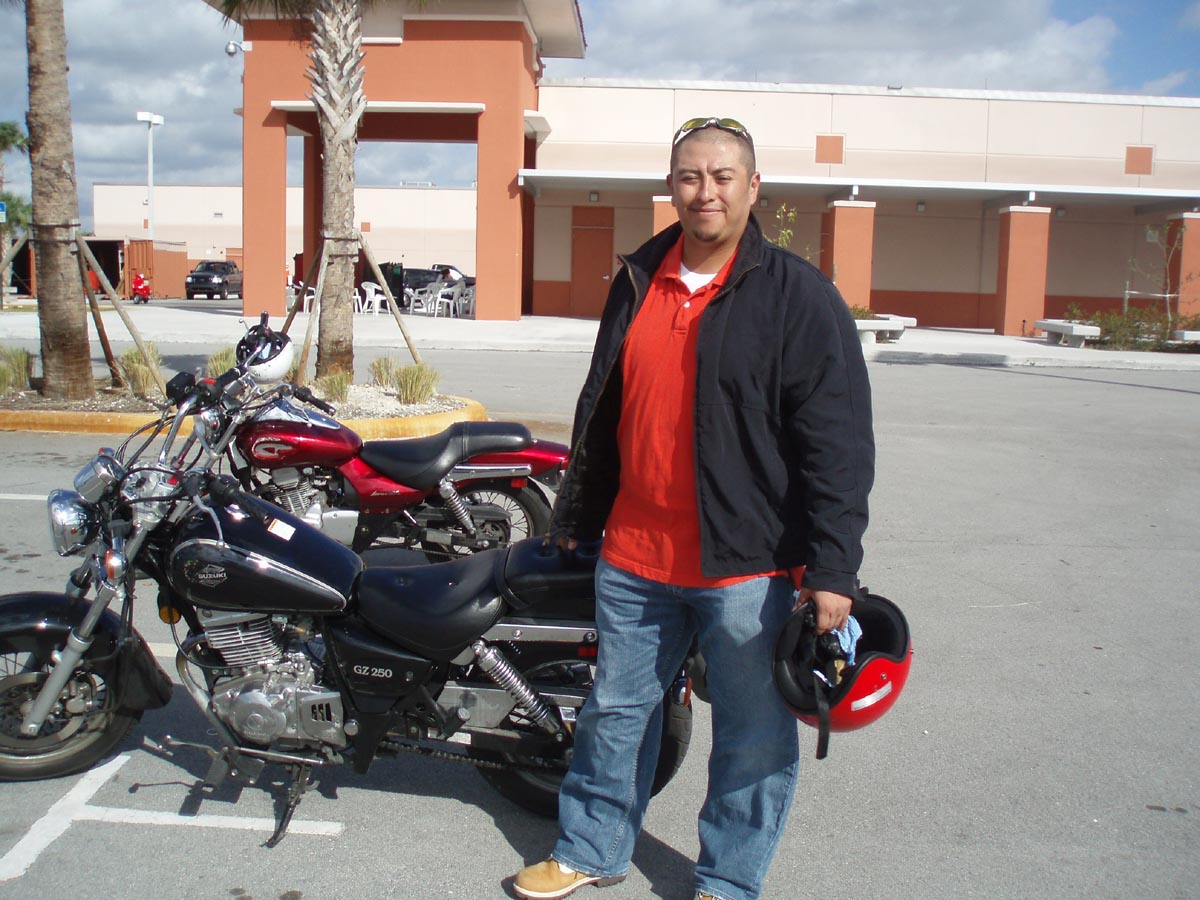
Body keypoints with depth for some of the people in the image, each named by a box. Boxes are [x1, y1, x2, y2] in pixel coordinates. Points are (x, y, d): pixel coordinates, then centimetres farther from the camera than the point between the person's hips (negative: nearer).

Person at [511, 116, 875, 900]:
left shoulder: (799, 296, -7)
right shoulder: (637, 283, 10)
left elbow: (840, 446, -11)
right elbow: (601, 414, 18)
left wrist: (832, 571, -16)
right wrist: (577, 519, 20)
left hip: (749, 567, -5)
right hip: (633, 557, 5)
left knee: (753, 737, 9)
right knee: (616, 712, 18)